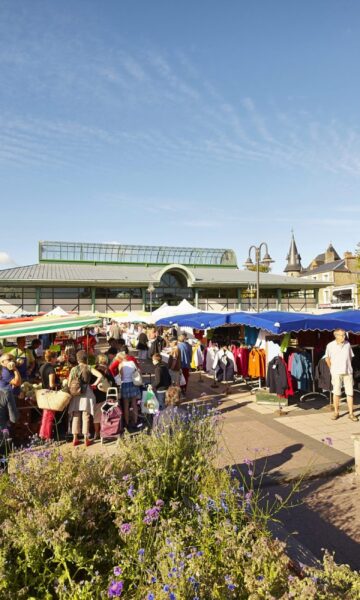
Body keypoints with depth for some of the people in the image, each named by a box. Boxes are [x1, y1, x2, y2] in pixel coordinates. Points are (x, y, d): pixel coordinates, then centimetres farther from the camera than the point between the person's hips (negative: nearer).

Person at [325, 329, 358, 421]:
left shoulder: (347, 344, 1)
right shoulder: (330, 345, -5)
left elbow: (350, 356, 15)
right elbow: (327, 358, 8)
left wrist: (348, 366, 12)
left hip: (348, 372, 2)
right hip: (336, 372, -2)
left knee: (350, 393, 2)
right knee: (336, 393, 2)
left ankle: (351, 414, 9)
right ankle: (336, 412, 14)